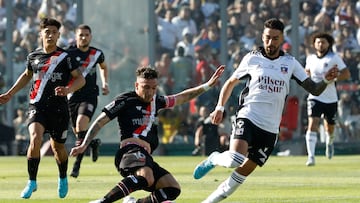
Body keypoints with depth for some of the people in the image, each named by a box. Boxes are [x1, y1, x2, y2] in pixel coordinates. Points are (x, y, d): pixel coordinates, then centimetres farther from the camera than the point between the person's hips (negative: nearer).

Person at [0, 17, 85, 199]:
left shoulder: (64, 57, -3)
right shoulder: (33, 57, 7)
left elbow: (80, 79, -2)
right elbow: (27, 75, 26)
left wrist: (68, 90, -21)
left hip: (59, 107, -1)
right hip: (37, 106, 1)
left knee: (58, 146, 10)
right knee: (35, 139, -22)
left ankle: (63, 179, 39)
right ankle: (32, 181, -12)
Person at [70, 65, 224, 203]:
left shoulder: (155, 101, 25)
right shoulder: (126, 100, 4)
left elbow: (182, 98, 37)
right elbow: (100, 122, 4)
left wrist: (208, 85, 34)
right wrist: (84, 145, -4)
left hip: (145, 156, 9)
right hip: (131, 150, -8)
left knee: (173, 189, -4)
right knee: (146, 178, -39)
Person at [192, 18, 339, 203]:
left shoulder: (290, 63, 7)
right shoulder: (252, 58, 2)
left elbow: (314, 89, 4)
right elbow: (231, 83, 15)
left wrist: (326, 80, -17)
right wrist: (220, 107, 5)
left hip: (270, 129, 3)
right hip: (247, 118, -3)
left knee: (243, 172, 3)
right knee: (235, 160, -27)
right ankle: (214, 159, 6)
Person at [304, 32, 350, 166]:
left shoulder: (334, 58, -5)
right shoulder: (310, 58, 5)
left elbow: (346, 74, -9)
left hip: (331, 99, 0)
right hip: (315, 98, 0)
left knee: (330, 127, 15)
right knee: (312, 124, -20)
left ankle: (329, 143, 52)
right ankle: (311, 157, -25)